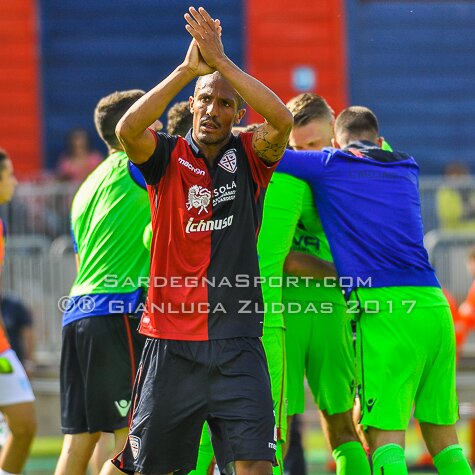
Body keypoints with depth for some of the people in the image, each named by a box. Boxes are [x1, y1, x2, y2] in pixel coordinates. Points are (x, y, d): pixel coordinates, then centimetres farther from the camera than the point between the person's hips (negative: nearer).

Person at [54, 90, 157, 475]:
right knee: (132, 439, -8)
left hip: (77, 310, 9)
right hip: (118, 310, -9)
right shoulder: (132, 167, -2)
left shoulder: (87, 188, 23)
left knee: (79, 439, 5)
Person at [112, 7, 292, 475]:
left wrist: (220, 60, -19)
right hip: (170, 341, 0)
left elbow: (281, 120, -17)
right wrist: (188, 68, -24)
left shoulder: (249, 155, 5)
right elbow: (127, 129, -19)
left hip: (236, 343, 0)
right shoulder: (167, 157, 3)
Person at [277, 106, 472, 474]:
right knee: (443, 434, 10)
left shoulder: (331, 165, 9)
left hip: (385, 309, -5)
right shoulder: (407, 170, 24)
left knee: (385, 434, -7)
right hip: (434, 305, 5)